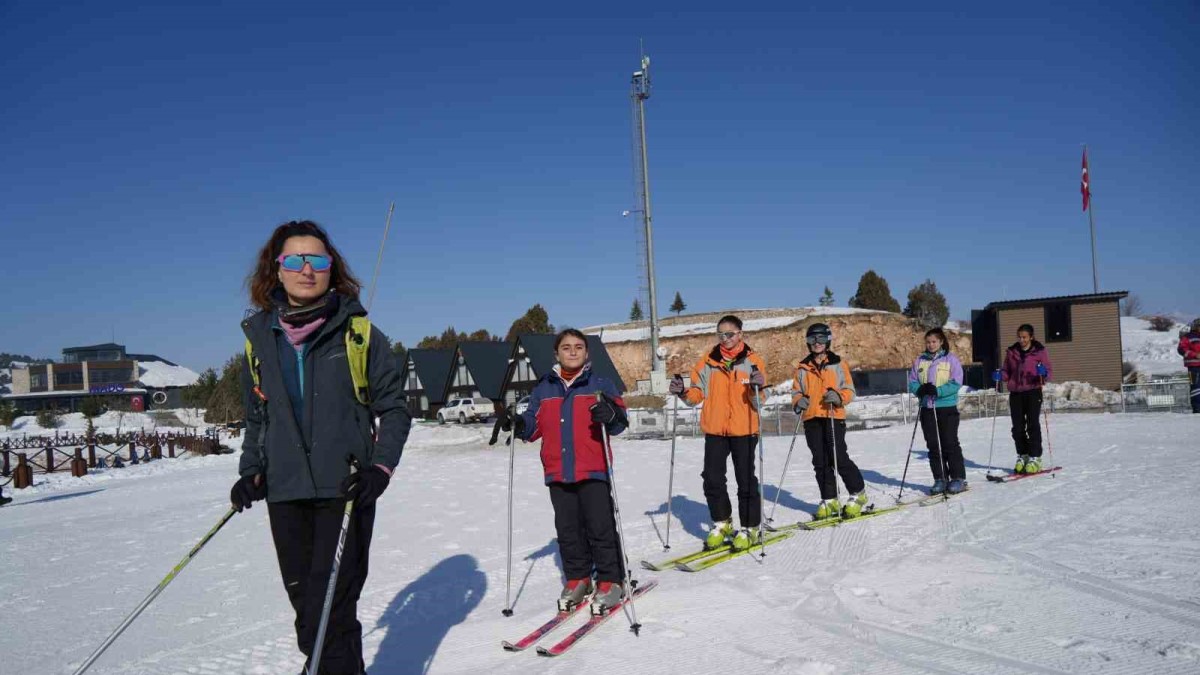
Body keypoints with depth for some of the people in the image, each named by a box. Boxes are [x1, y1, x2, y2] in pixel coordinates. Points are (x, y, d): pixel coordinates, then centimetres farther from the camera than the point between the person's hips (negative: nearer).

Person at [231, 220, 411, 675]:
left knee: (329, 610, -9)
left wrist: (380, 467, -11)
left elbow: (394, 408, 2)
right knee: (306, 605, 9)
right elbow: (257, 417, 19)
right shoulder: (260, 338, 8)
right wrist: (251, 471, 6)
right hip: (285, 493, 4)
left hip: (345, 489, -4)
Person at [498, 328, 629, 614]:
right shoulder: (543, 388, 12)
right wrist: (518, 424, -6)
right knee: (567, 529, 11)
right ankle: (577, 579, 24)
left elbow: (620, 420, -3)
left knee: (600, 527, -3)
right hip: (557, 472, 4)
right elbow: (535, 424, 15)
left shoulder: (600, 384, 2)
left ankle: (609, 581, 9)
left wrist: (610, 415, -26)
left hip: (593, 470, -4)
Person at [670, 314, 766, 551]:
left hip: (744, 429, -3)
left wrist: (759, 385, -29)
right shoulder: (707, 362, 6)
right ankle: (721, 524, 23)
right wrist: (683, 392, -11)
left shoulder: (752, 360, -2)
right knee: (712, 479, 6)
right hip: (714, 430, 3)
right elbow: (698, 393, 8)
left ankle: (749, 528, 16)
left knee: (746, 480, 4)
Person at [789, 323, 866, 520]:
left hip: (834, 417, -4)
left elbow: (849, 390, 4)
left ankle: (858, 494, 8)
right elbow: (796, 391, 17)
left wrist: (838, 396, -17)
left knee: (839, 458, -10)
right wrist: (798, 402, -5)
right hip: (811, 419, 4)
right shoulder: (802, 367, 13)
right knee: (820, 462, 5)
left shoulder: (838, 364, 5)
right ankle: (829, 500, 13)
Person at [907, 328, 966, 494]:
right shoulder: (920, 361, 10)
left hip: (947, 407, -4)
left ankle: (958, 478, 9)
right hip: (927, 408, 4)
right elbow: (912, 382, 8)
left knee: (950, 444, -1)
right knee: (933, 445, 5)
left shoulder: (951, 359, -2)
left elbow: (956, 383, -10)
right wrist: (920, 389, -13)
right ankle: (940, 479, 13)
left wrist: (937, 391, -22)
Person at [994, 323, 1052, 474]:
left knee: (1033, 424, -7)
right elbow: (1007, 372, 16)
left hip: (1033, 391, -3)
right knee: (1017, 427, 4)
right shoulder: (1011, 352, 10)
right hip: (1015, 392, 4)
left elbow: (1049, 371, -2)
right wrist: (1000, 375, -6)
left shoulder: (1040, 351, 1)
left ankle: (1035, 458, -2)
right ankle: (1022, 456, 17)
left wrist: (1044, 372, -25)